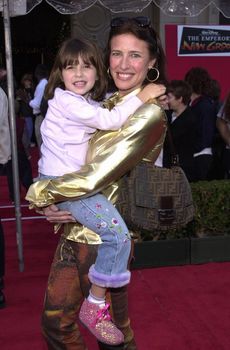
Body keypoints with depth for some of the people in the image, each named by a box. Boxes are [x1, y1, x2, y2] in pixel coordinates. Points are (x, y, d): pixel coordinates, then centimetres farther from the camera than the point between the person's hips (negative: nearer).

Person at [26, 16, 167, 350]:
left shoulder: (149, 115, -17)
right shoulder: (107, 104, 9)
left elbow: (96, 175, -23)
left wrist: (39, 193, -10)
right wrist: (54, 206, -8)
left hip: (104, 237, -8)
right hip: (74, 229, 8)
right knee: (55, 321, 18)